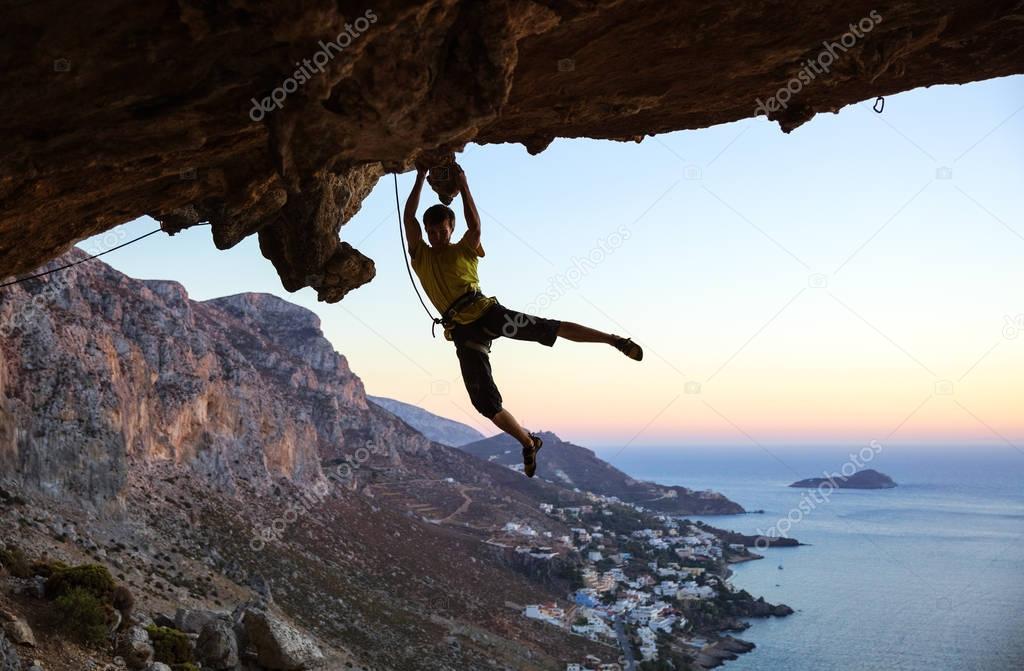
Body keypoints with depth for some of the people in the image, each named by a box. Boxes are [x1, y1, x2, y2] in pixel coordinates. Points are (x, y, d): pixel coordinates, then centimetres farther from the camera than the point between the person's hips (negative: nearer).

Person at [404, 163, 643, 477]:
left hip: (487, 312, -1)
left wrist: (463, 186, -6)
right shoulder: (420, 256, 16)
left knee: (548, 328, -17)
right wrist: (420, 179, 4)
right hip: (463, 333, 1)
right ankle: (528, 442, 11)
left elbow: (475, 228, -6)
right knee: (485, 403, -7)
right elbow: (408, 218, 6)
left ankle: (615, 340, -10)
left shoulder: (464, 251, 13)